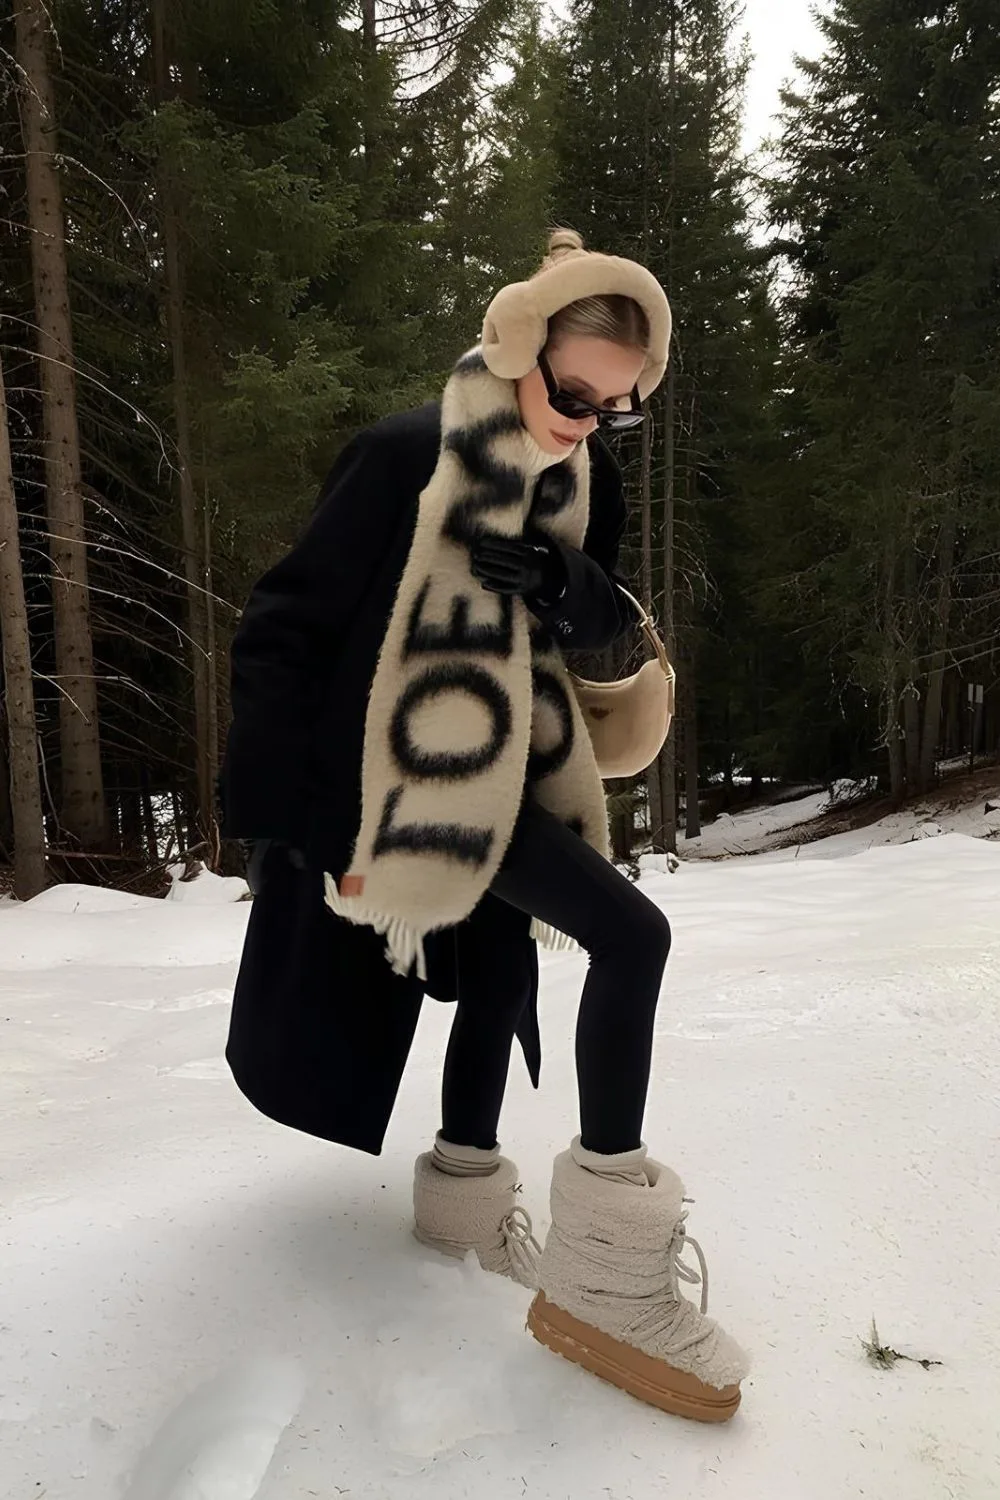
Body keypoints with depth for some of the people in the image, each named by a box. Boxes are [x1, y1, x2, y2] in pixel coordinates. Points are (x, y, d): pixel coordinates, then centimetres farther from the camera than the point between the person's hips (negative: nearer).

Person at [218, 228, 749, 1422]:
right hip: (411, 776, -9)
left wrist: (569, 586, -17)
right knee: (631, 937, -17)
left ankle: (463, 1193, 42)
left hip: (500, 771, 9)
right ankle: (606, 1275, -7)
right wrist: (276, 802, -16)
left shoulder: (581, 476, 4)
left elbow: (604, 627, 7)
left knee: (501, 965, 19)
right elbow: (287, 624, -17)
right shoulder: (409, 457, -19)